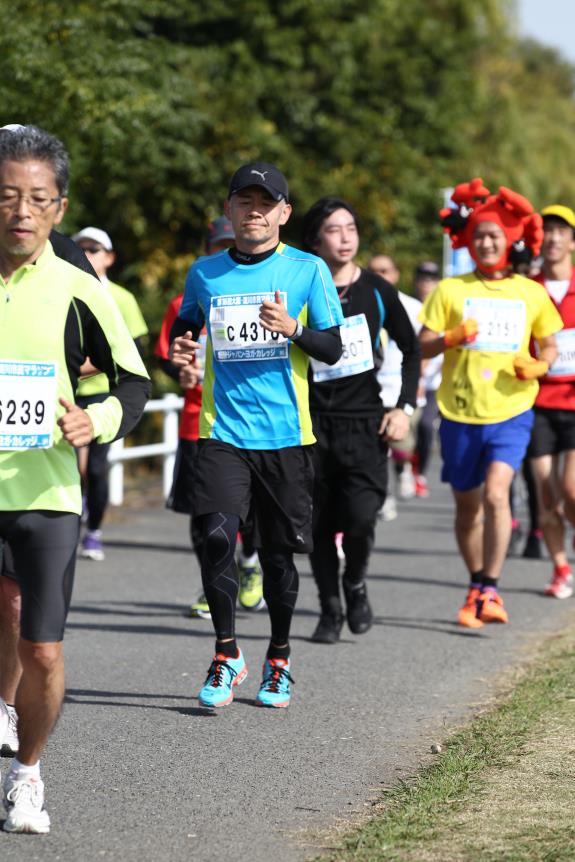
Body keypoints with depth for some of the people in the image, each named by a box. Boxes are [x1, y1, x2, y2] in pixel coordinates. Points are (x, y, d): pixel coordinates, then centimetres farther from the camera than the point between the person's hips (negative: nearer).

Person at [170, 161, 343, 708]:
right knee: (216, 538, -14)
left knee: (278, 551, 5)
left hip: (285, 434, -1)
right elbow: (186, 326, 24)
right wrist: (179, 349, 1)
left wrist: (293, 329, -18)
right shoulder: (205, 273, 8)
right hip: (222, 431, 1)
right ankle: (226, 655, 2)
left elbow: (333, 349, 1)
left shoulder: (308, 271, 1)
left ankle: (278, 659, 24)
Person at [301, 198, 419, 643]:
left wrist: (405, 407, 4)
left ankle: (356, 584, 13)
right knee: (319, 524, 2)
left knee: (360, 517, -16)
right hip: (314, 423, 0)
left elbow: (411, 349, 12)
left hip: (365, 422, 0)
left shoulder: (377, 291, 3)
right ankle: (330, 610, 18)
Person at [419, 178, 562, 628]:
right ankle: (477, 587, 28)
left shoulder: (531, 294, 6)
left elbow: (549, 344, 16)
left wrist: (539, 365, -6)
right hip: (459, 413, 1)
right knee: (468, 505, 11)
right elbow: (423, 346, -2)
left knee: (496, 493, -20)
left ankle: (490, 590, -15)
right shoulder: (450, 291, 2)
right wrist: (451, 338, -22)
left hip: (510, 411, -1)